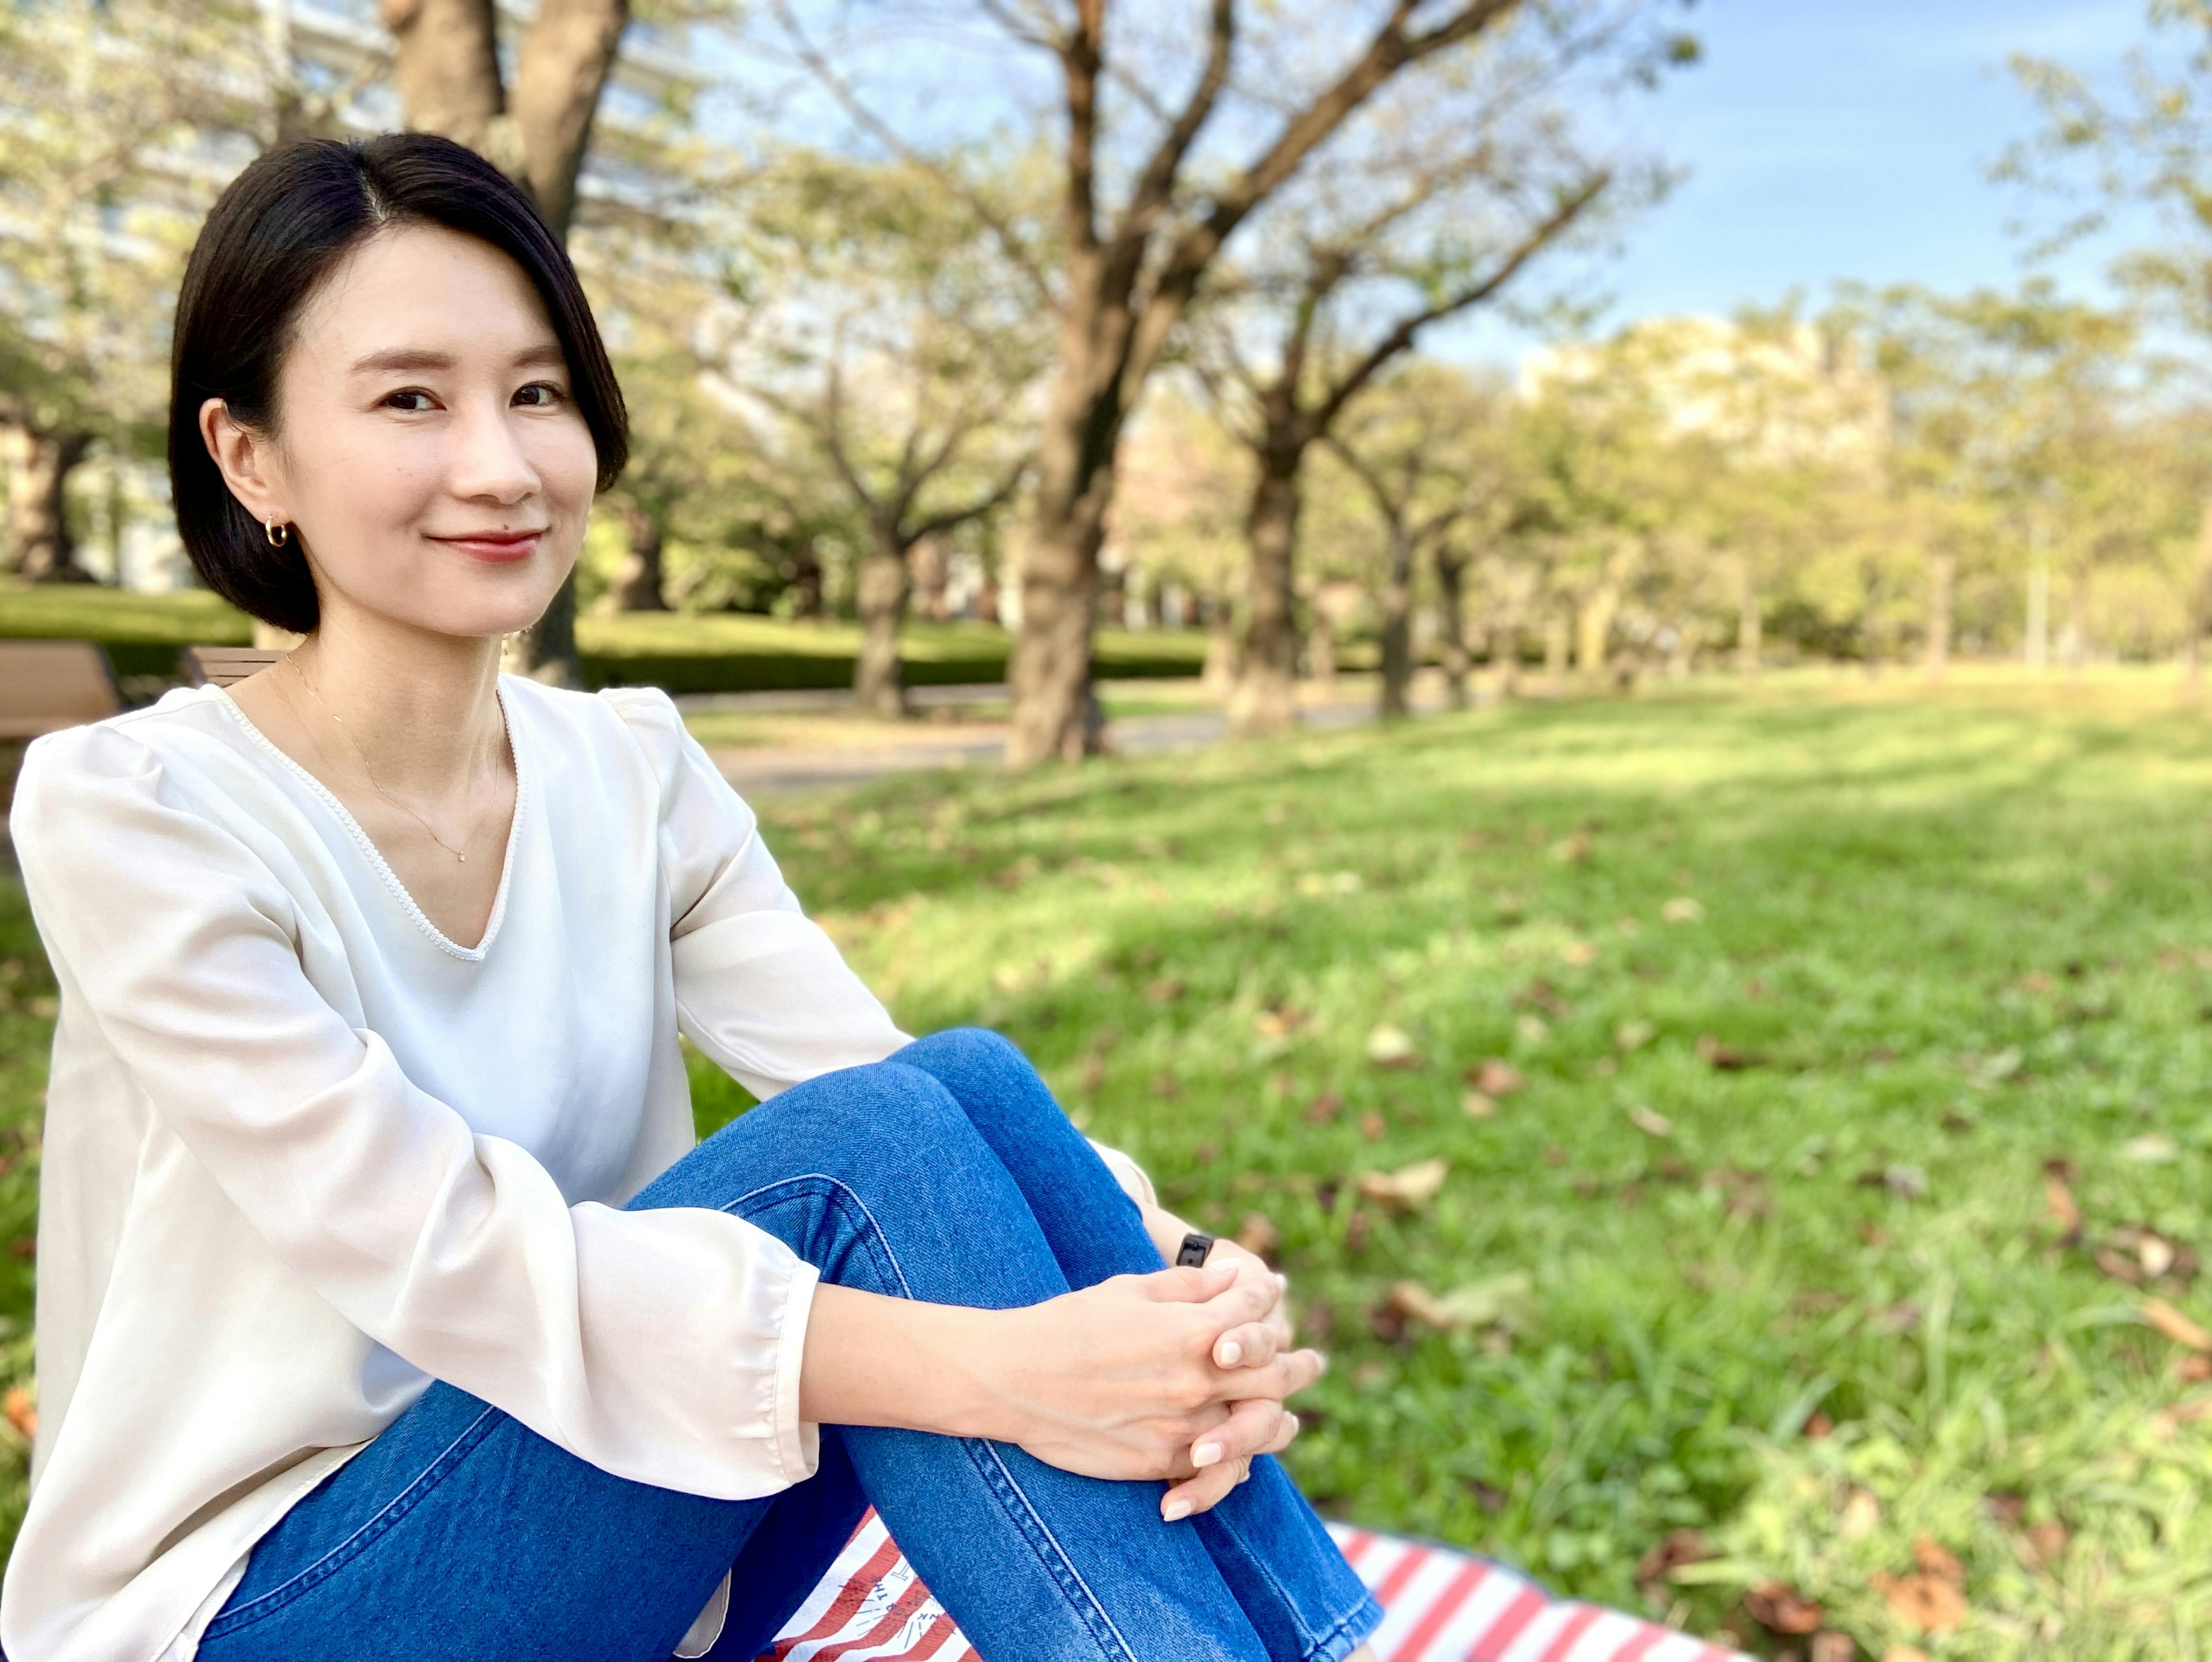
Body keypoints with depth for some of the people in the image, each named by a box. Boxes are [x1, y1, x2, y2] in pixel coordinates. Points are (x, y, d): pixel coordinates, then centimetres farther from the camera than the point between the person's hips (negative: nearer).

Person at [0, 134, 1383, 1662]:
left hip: (615, 1525, 5)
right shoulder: (127, 809, -16)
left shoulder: (634, 775, -1)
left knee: (972, 1083, -22)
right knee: (854, 1150, -28)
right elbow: (447, 1249, -28)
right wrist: (995, 1370, -37)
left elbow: (909, 1088, -13)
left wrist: (1176, 1283, -33)